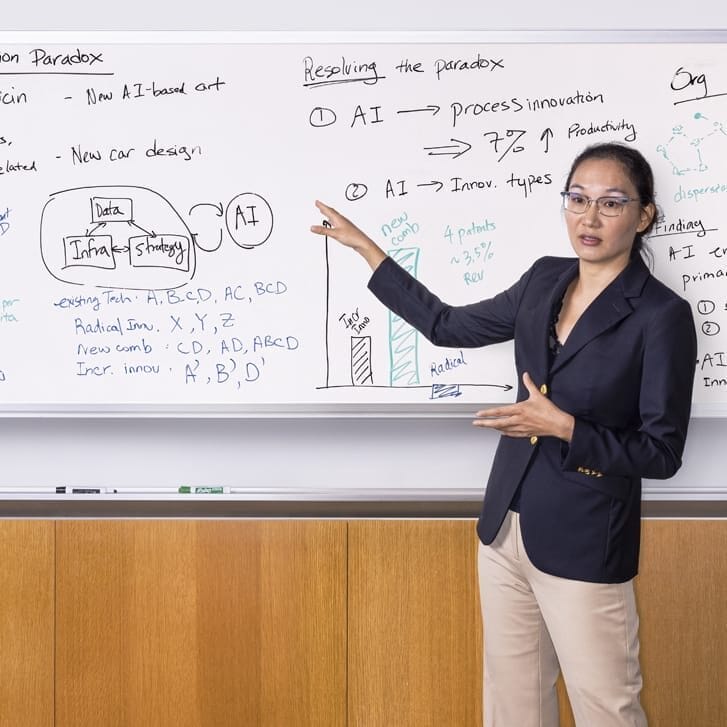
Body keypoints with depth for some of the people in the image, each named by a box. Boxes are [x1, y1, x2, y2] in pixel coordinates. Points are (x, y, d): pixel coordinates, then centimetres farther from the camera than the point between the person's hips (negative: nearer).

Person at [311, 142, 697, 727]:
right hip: (506, 525, 6)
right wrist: (365, 247, 15)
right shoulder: (545, 280, 4)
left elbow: (662, 454, -12)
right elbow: (449, 326, 13)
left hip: (583, 544, -6)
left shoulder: (662, 315, -13)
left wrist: (563, 427, -24)